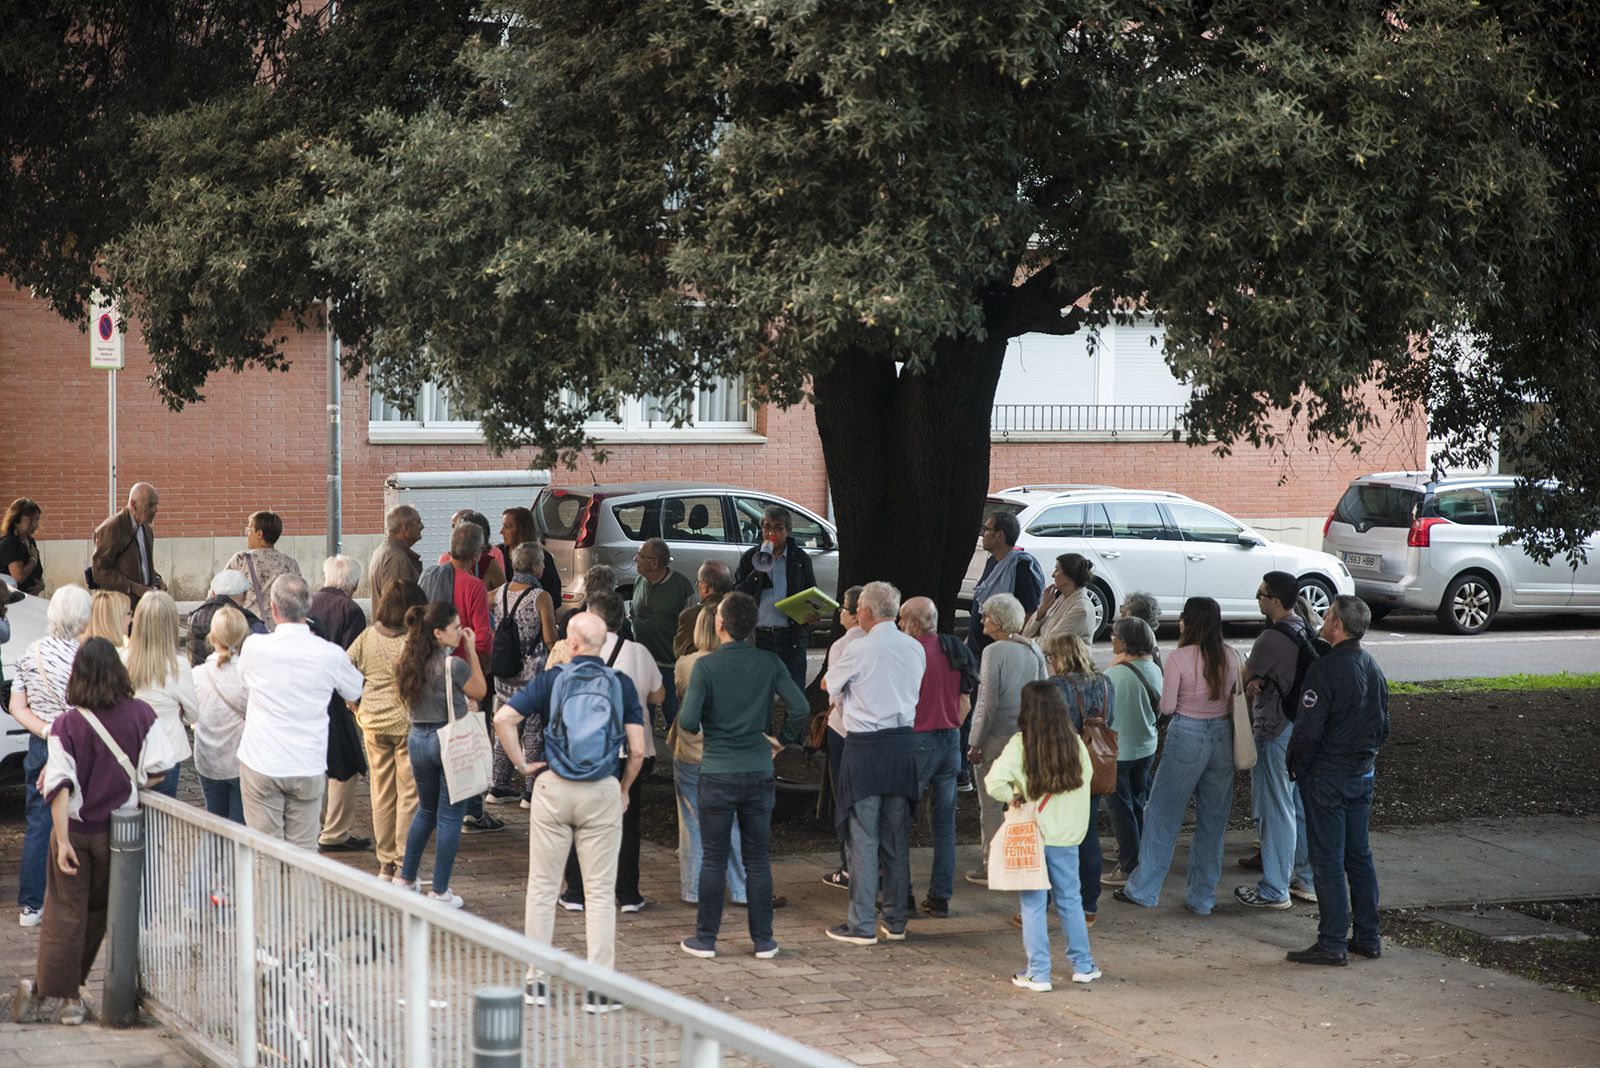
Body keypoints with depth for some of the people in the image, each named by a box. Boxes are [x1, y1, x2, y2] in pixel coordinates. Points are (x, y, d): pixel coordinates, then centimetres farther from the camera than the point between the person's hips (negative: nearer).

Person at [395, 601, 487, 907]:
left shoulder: (410, 662, 0)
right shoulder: (454, 665, -18)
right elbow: (480, 692, -1)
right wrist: (472, 651, 1)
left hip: (418, 739, 7)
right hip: (449, 741, -6)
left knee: (426, 811, 24)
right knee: (449, 817, 3)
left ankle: (407, 879, 29)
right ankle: (439, 891, 6)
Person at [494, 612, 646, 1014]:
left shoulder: (551, 679, -2)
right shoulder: (621, 685, 0)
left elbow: (503, 718, -11)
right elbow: (637, 750, -4)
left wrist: (522, 764, 0)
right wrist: (624, 790, 10)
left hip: (553, 788, 0)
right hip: (603, 793, 0)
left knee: (542, 886, 10)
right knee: (600, 891, 5)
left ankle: (537, 981, 13)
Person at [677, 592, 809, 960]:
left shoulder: (707, 665, -10)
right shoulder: (770, 663, -2)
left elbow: (688, 720, -15)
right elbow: (800, 708, -9)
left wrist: (701, 729, 8)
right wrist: (782, 739, 6)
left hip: (718, 773, -2)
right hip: (759, 772, 2)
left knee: (714, 858, 6)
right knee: (758, 859, 9)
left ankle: (705, 938, 11)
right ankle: (763, 940, 12)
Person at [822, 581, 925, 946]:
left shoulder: (860, 649, -12)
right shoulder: (914, 648, 4)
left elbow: (829, 684, 5)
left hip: (864, 747, -6)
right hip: (902, 743, 6)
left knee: (863, 837, -2)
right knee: (897, 837, 12)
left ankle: (862, 925, -1)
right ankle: (895, 920, 17)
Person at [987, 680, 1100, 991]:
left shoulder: (1020, 745, -14)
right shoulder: (1076, 744, -4)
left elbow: (994, 781, -25)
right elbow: (1085, 780, 5)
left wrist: (1011, 797, -8)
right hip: (1068, 835, 3)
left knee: (1033, 905, 4)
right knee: (1070, 900, 17)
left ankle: (1038, 973, 5)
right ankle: (1083, 965, 24)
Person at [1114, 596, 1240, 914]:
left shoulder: (1179, 659, -13)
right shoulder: (1230, 659, 0)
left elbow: (1167, 707, -9)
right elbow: (1235, 701, 8)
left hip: (1187, 736, -4)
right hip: (1222, 737, 4)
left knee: (1163, 815, 7)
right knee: (1212, 820, 11)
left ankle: (1143, 890, 13)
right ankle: (1203, 898, 15)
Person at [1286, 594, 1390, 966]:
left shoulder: (1326, 669, -19)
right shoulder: (1372, 668, 7)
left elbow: (1309, 729, -19)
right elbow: (1383, 725, 15)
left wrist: (1295, 766, -5)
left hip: (1327, 775, -8)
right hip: (1363, 774, 8)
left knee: (1328, 859, -3)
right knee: (1359, 854, 14)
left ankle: (1333, 943, -2)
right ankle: (1367, 937, 18)